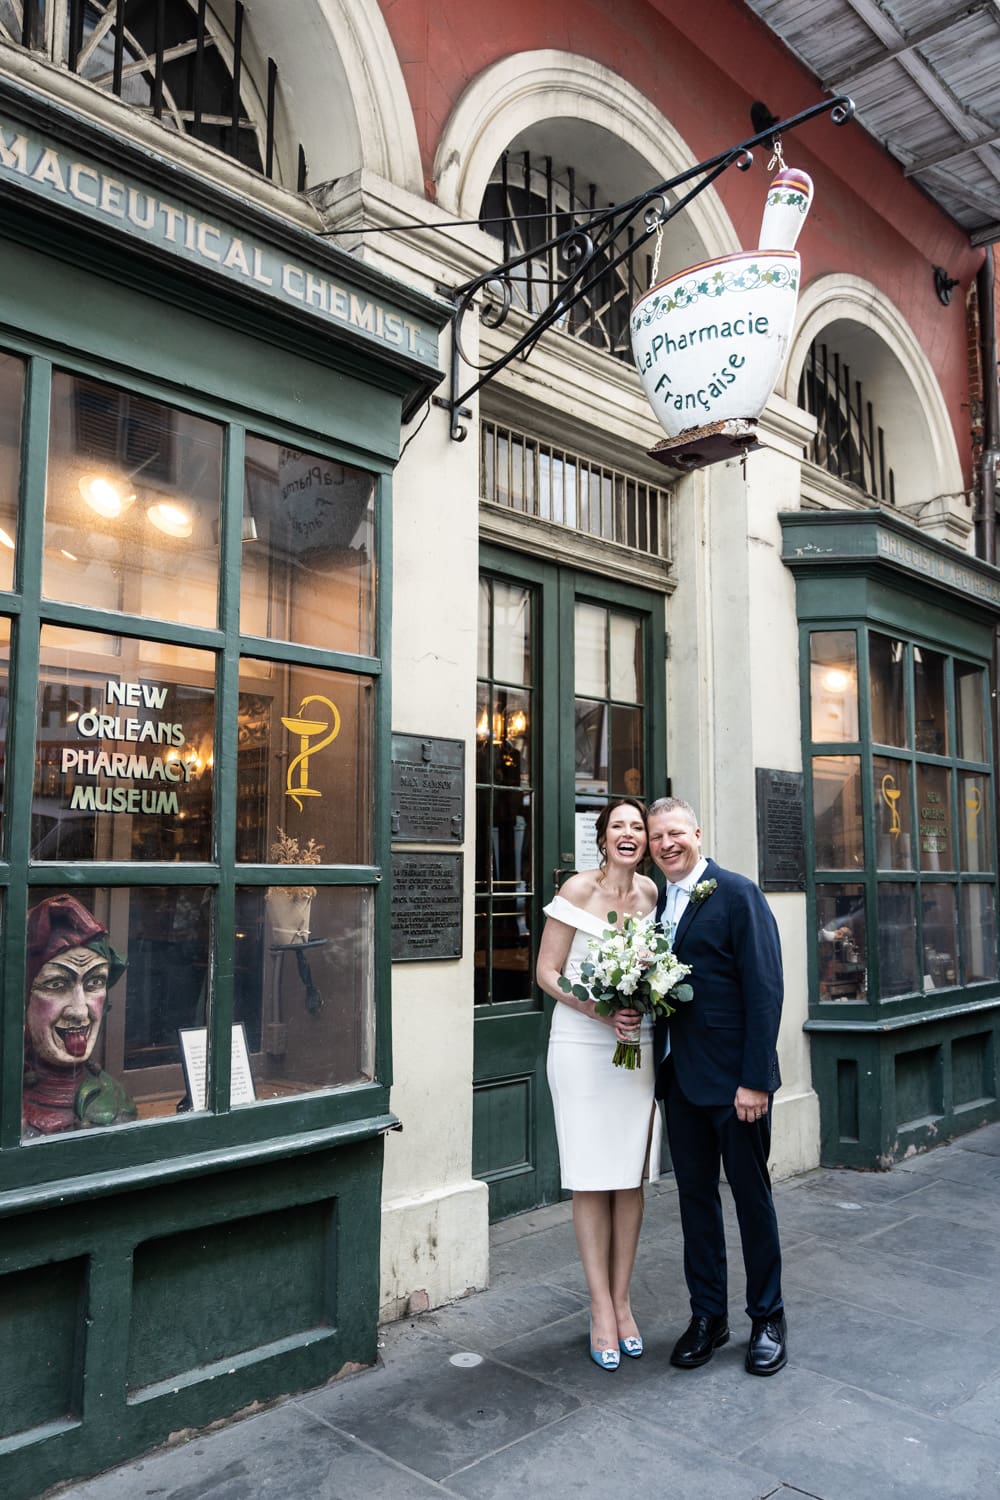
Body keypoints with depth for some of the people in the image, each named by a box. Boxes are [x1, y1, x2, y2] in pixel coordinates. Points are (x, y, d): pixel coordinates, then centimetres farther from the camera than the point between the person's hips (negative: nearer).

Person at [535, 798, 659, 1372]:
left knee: (631, 1178, 10)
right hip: (581, 1045, -4)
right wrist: (599, 1011, -20)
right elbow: (547, 973, -7)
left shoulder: (650, 891, 5)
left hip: (637, 1045, 4)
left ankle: (622, 1301, 24)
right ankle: (601, 1310, 16)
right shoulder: (579, 889, -8)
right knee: (592, 1181, 3)